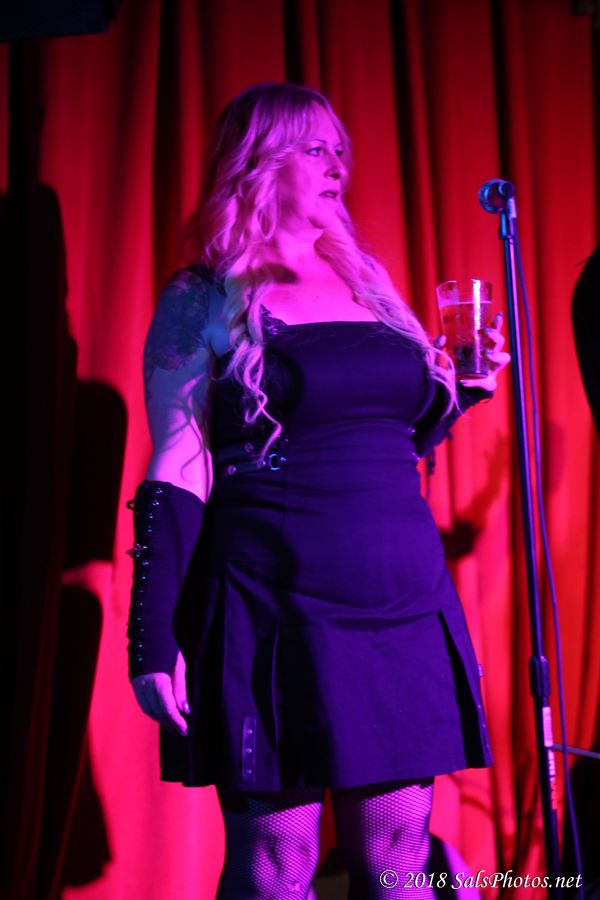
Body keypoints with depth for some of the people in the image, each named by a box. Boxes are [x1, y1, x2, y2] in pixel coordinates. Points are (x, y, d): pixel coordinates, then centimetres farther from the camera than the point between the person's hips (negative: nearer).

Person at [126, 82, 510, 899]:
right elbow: (176, 479, -5)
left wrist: (455, 396, 7)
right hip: (278, 610, -5)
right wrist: (154, 640, -10)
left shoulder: (367, 282, 16)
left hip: (403, 606, 5)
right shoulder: (203, 303, 0)